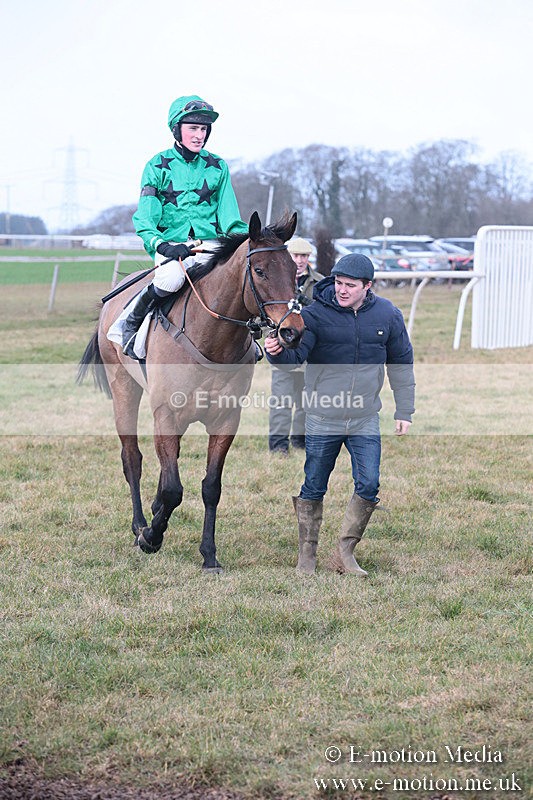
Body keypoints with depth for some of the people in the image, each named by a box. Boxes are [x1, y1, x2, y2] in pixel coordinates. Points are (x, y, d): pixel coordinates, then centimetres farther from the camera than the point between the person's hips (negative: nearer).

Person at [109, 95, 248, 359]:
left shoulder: (217, 166, 12)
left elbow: (229, 217, 11)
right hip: (171, 244, -3)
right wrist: (160, 244, -25)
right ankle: (129, 322, -11)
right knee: (171, 278, -39)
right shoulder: (158, 166, 3)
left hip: (210, 244, 3)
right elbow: (144, 218, -5)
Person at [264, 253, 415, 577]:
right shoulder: (315, 313, -11)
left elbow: (401, 364, 7)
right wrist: (278, 352, -43)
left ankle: (345, 552, 12)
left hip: (365, 421, 2)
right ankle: (307, 555, 20)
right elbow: (296, 355, -19)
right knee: (313, 489, 6)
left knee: (369, 486, -3)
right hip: (322, 420, -2)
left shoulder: (387, 315, -3)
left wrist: (405, 411, 8)